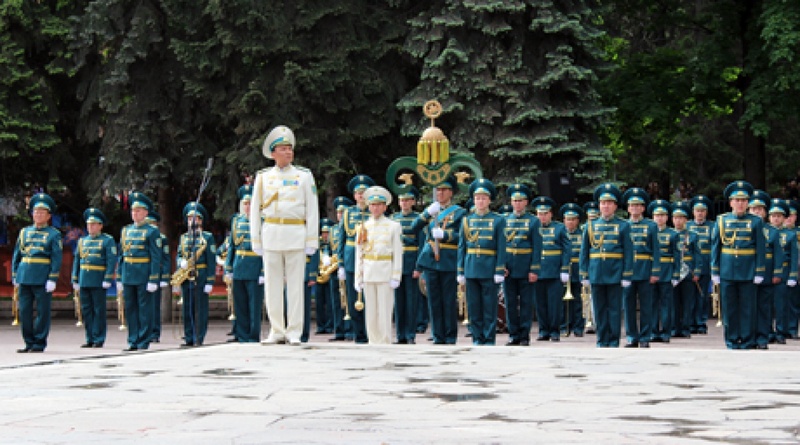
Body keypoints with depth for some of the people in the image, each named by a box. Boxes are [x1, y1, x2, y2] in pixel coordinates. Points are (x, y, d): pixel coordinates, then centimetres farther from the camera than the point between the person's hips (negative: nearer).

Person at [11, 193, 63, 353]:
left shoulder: (54, 234, 2)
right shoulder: (24, 232, 14)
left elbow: (57, 258, -4)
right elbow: (16, 255, 16)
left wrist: (52, 279, -12)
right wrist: (15, 275, 10)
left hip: (43, 279, -4)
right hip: (25, 277, 4)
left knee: (42, 311, -1)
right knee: (24, 310, 4)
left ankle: (39, 343, 6)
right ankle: (29, 342, 12)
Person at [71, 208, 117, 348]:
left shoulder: (108, 240, 0)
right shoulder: (82, 241, 16)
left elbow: (112, 261, -7)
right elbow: (77, 261, 18)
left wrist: (108, 279, -15)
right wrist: (75, 280, 13)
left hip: (98, 282, -5)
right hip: (84, 281, 5)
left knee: (99, 310, -2)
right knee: (86, 310, 6)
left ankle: (98, 339, 2)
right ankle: (90, 339, 12)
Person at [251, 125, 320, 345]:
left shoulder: (304, 176, 7)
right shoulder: (263, 177, 10)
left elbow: (312, 210, 5)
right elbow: (255, 210, 13)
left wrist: (312, 241, -2)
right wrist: (255, 240, 7)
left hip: (296, 236, -2)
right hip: (271, 236, 2)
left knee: (296, 285, -2)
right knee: (272, 286, 3)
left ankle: (294, 332, 3)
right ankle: (277, 331, 10)